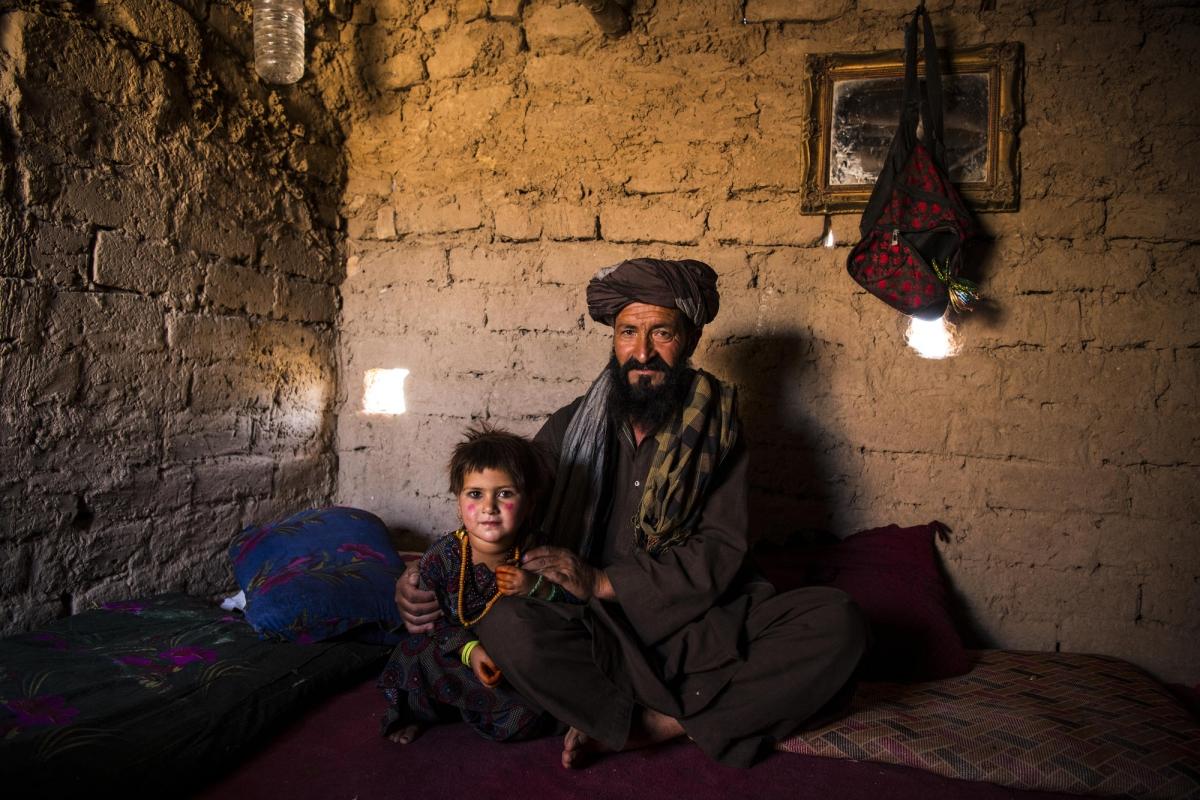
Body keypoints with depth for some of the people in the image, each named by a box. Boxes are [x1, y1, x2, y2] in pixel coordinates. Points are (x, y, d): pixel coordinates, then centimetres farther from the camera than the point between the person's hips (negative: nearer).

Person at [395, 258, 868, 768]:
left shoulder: (717, 428, 5)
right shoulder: (570, 428, 6)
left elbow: (722, 553, -4)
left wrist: (603, 582, -14)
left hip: (699, 629, 1)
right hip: (598, 636, 0)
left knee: (837, 622, -23)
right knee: (505, 625, -31)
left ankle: (641, 726, -21)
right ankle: (692, 723, -19)